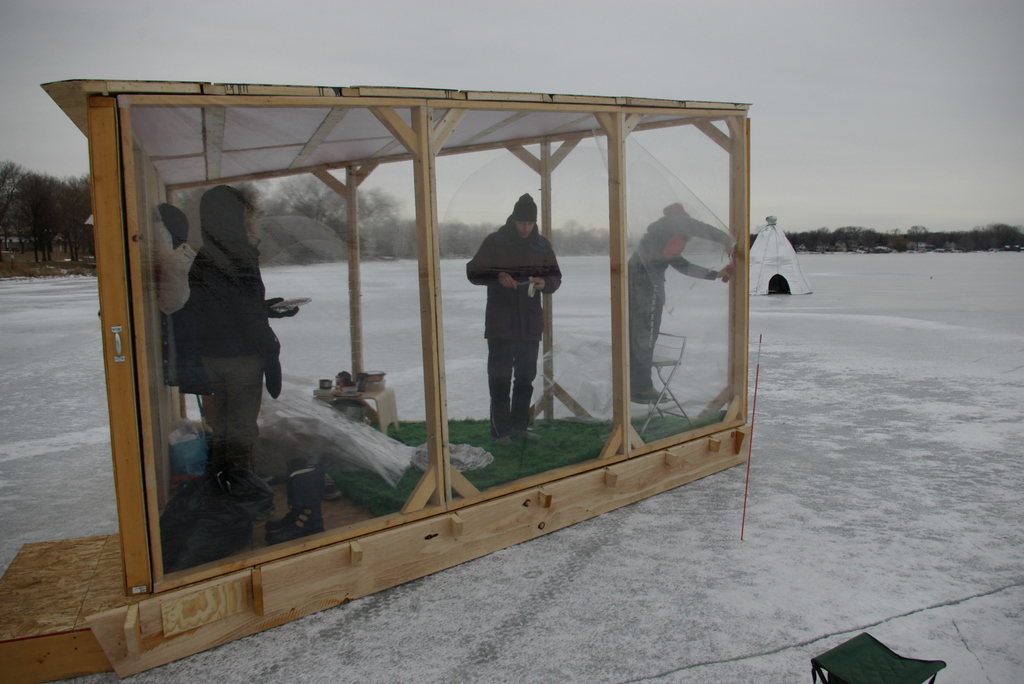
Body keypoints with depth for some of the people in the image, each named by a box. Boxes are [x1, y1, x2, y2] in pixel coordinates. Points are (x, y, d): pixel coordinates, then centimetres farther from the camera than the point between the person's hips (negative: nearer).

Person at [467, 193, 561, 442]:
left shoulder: (542, 244, 7)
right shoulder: (494, 241, -4)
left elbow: (556, 277, 12)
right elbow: (473, 272, -4)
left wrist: (545, 283, -12)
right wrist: (497, 276, -23)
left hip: (531, 324, 4)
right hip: (500, 324, -4)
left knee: (526, 377, 12)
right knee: (500, 378, -3)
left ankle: (520, 425, 25)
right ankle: (500, 429, 3)